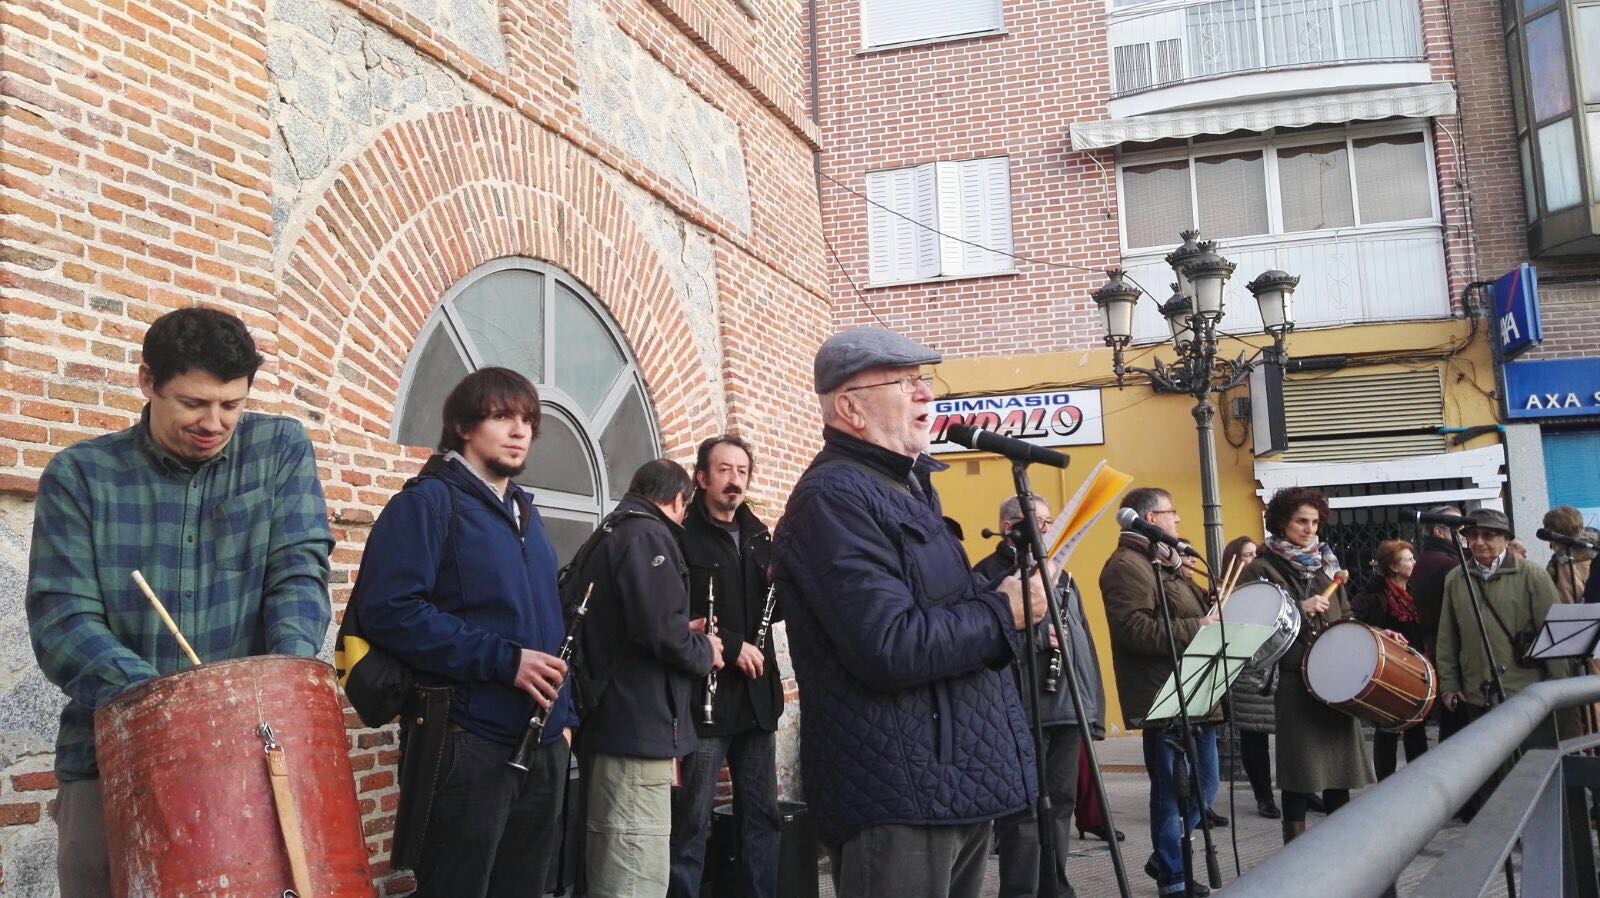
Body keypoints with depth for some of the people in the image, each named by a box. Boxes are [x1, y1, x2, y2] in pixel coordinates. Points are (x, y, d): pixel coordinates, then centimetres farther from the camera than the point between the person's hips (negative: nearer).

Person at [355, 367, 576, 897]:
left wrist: (565, 713, 12)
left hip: (543, 744, 8)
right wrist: (503, 659, -23)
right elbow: (389, 610, -21)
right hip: (466, 741, -7)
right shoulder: (428, 502, -8)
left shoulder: (525, 514, 16)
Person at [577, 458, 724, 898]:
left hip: (611, 724, 11)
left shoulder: (607, 540, 19)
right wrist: (705, 651, -5)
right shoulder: (649, 537, -12)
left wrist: (686, 634, 17)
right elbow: (661, 630, -24)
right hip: (639, 729, -11)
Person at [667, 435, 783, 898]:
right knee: (691, 822, 1)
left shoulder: (758, 536, 13)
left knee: (763, 817, 12)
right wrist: (730, 646, -15)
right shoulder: (682, 536, -7)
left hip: (757, 694, 6)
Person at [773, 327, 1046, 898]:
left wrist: (1010, 588, 7)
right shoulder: (833, 497, -17)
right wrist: (1006, 611, -14)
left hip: (959, 785, 10)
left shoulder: (909, 485, 17)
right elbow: (891, 648, -26)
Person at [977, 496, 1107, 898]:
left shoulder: (1060, 575, 21)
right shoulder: (989, 573, -4)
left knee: (1061, 804, 13)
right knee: (1024, 810, -5)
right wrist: (1037, 634, -19)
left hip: (1068, 706, 8)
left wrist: (1093, 703, 15)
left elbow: (1083, 639, 20)